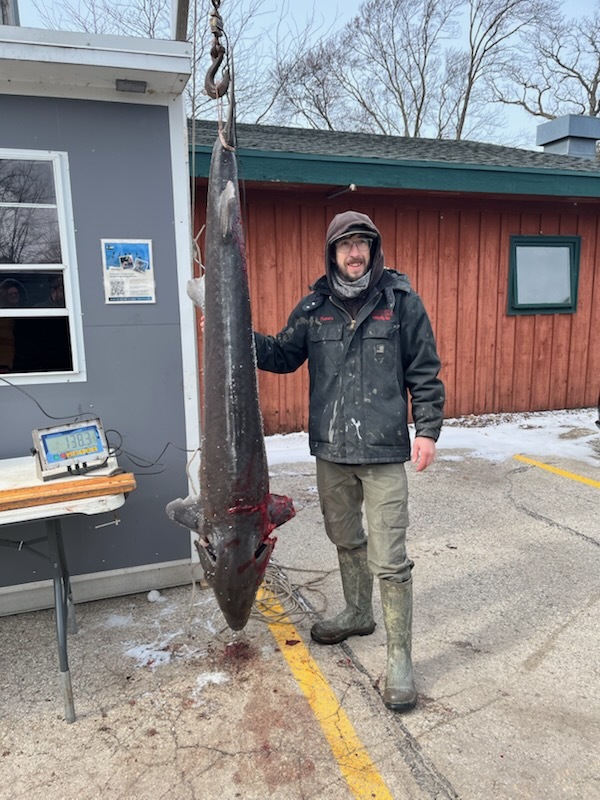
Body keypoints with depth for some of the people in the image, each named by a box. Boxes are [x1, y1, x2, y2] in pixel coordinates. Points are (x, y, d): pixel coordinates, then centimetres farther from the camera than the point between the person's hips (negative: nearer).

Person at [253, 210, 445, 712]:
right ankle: (358, 615, 44)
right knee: (345, 539, 21)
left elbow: (425, 372, 0)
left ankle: (400, 657, 14)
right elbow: (283, 355, 11)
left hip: (383, 451, -4)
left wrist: (427, 429, -8)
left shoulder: (402, 302, -2)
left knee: (389, 559, -3)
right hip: (330, 450, 5)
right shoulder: (314, 307, 6)